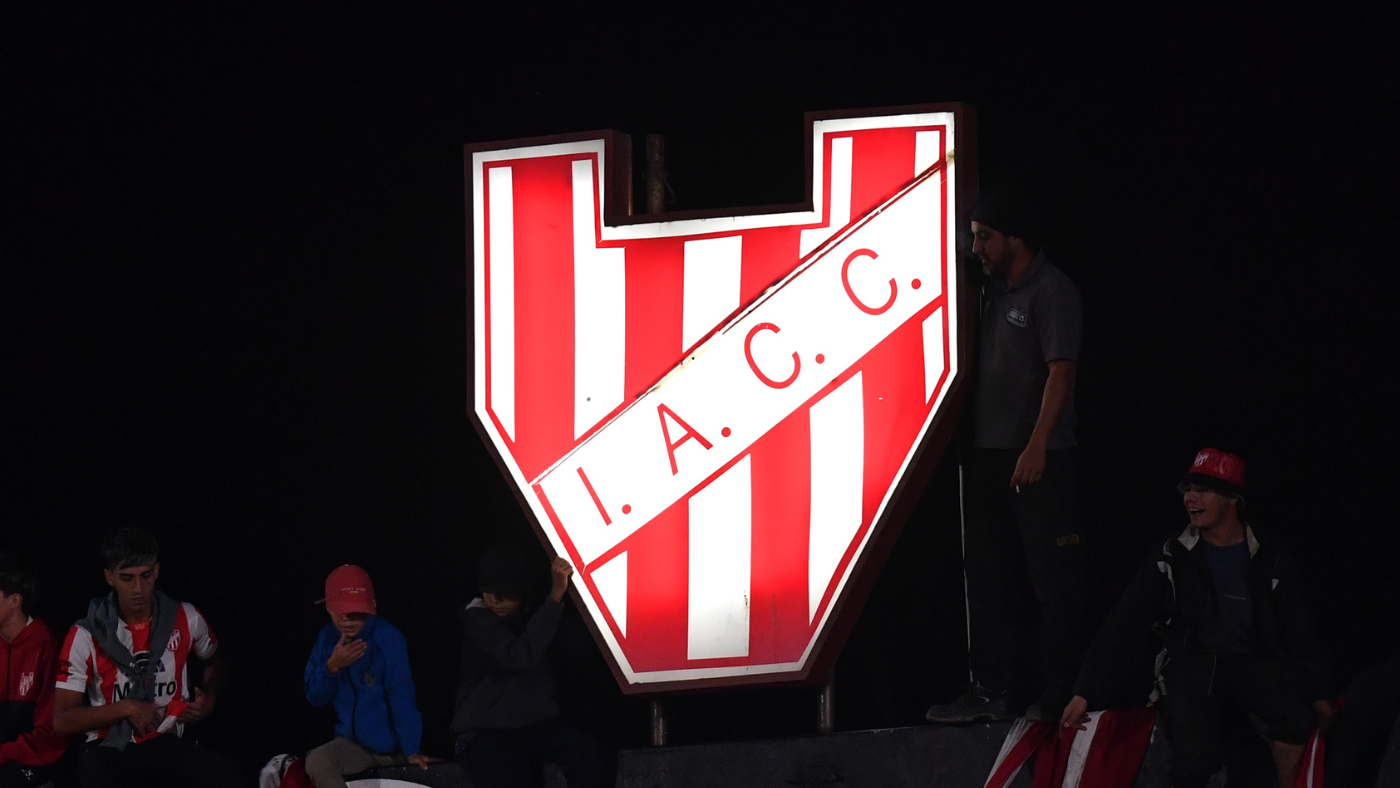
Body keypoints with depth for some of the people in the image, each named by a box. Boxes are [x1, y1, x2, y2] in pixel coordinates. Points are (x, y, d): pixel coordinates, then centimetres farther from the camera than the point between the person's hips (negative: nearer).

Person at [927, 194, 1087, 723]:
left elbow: (1060, 372, -14)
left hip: (1040, 457, -9)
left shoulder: (1051, 291, -7)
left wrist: (1036, 447, -22)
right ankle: (995, 692, 15)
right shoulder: (994, 291, 16)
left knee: (1054, 579, -4)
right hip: (990, 455, 9)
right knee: (987, 575, 10)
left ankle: (1059, 693, -2)